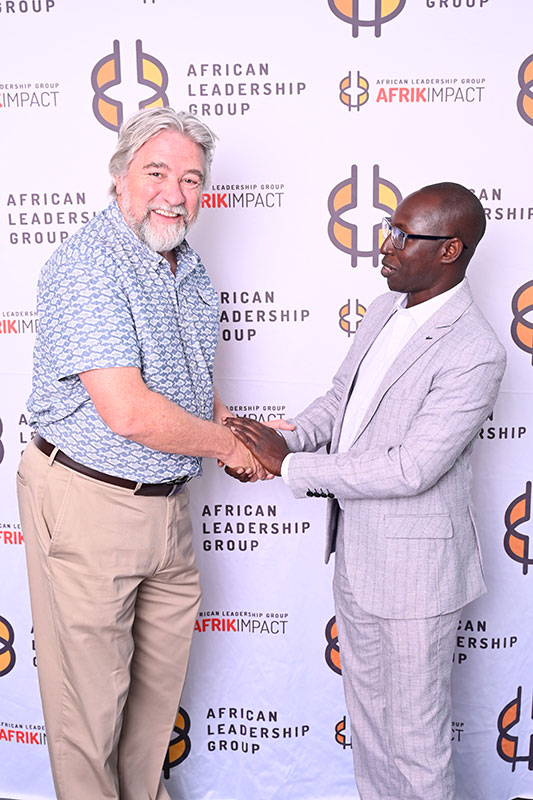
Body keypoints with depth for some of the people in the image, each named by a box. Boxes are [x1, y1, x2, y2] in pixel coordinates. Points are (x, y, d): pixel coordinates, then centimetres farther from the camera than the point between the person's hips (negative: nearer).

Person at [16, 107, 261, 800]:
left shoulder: (192, 273, 10)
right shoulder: (88, 264, -18)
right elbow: (128, 412, -27)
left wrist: (237, 432, 3)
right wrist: (228, 446, -13)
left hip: (168, 503, 8)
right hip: (88, 503, -8)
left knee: (161, 679, 22)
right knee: (91, 694, 10)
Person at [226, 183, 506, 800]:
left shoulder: (474, 354, -23)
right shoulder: (385, 309, 4)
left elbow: (409, 469, -26)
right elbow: (340, 400, 13)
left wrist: (289, 466, -20)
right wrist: (282, 440, -5)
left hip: (414, 567, -8)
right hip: (356, 552, 8)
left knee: (415, 737, 11)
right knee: (366, 712, 26)